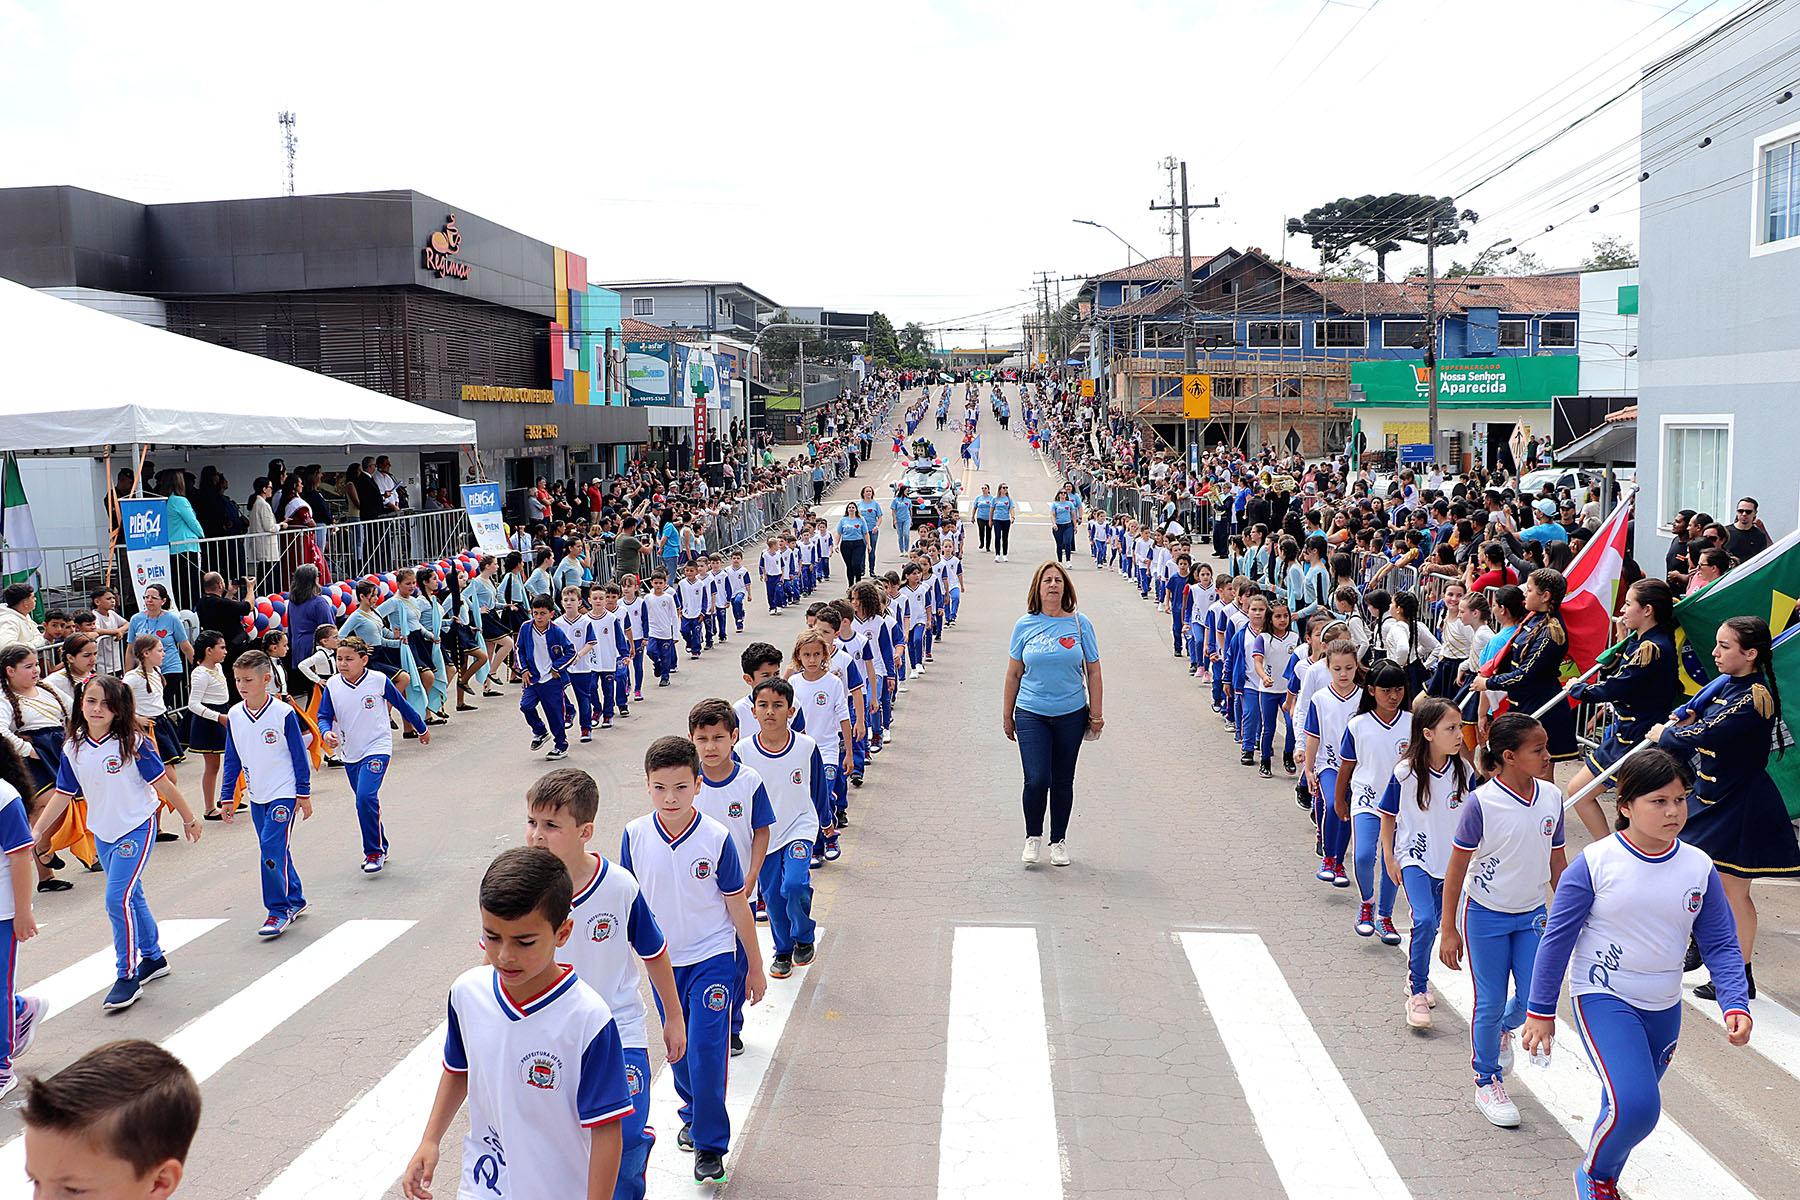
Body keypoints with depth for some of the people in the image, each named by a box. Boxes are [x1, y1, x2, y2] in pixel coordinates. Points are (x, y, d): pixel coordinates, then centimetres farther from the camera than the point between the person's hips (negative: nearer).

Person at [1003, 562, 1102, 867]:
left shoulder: (1080, 624, -1)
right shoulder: (1025, 625, 0)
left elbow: (1093, 672, 3)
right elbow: (1013, 674, 6)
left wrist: (1096, 715, 1)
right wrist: (1007, 716, 7)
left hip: (1071, 715, 1)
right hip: (1031, 714, -1)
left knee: (1063, 781, 10)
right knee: (1037, 780, -9)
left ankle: (1059, 840, 27)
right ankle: (1033, 837, 14)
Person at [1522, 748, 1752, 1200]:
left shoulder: (1700, 868, -4)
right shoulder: (1594, 864, -15)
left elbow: (1720, 945, 3)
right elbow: (1557, 939, -8)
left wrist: (1736, 1006, -12)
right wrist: (1540, 1011, -5)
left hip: (1663, 1008, 5)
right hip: (1602, 998, -5)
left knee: (1632, 1107, 15)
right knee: (1633, 1105, -21)